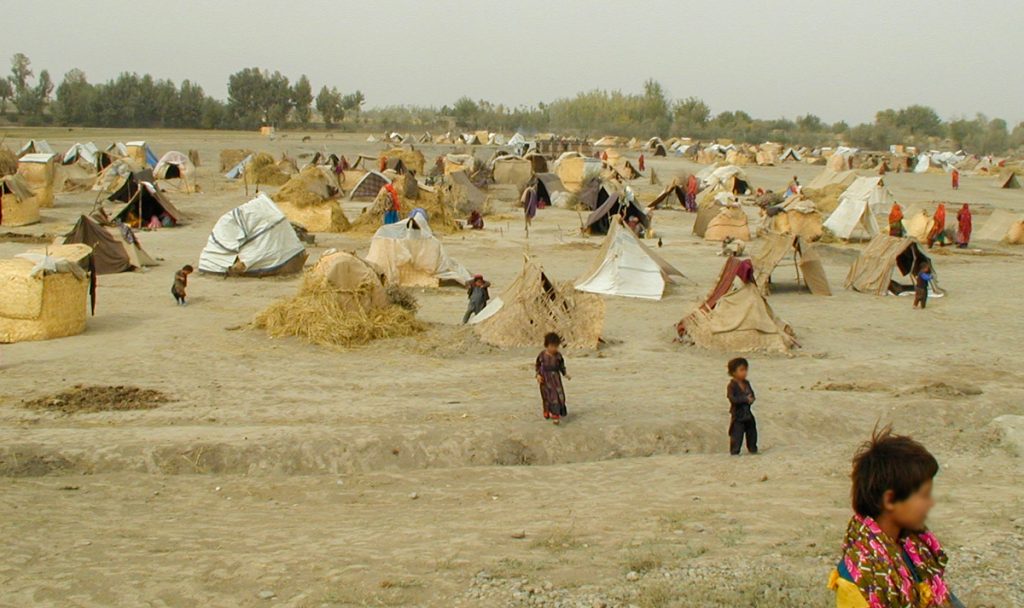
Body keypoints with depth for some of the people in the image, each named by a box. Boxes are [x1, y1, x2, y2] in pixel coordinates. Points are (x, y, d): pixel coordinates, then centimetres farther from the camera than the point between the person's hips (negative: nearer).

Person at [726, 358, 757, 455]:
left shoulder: (746, 383, 6)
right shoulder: (732, 386, -15)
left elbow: (752, 395, 11)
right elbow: (732, 399, -25)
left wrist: (750, 399, -13)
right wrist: (745, 399, -23)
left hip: (748, 413, 7)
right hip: (737, 415, -7)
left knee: (752, 432, 15)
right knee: (737, 434, -7)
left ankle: (753, 449, 29)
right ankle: (734, 452, 1)